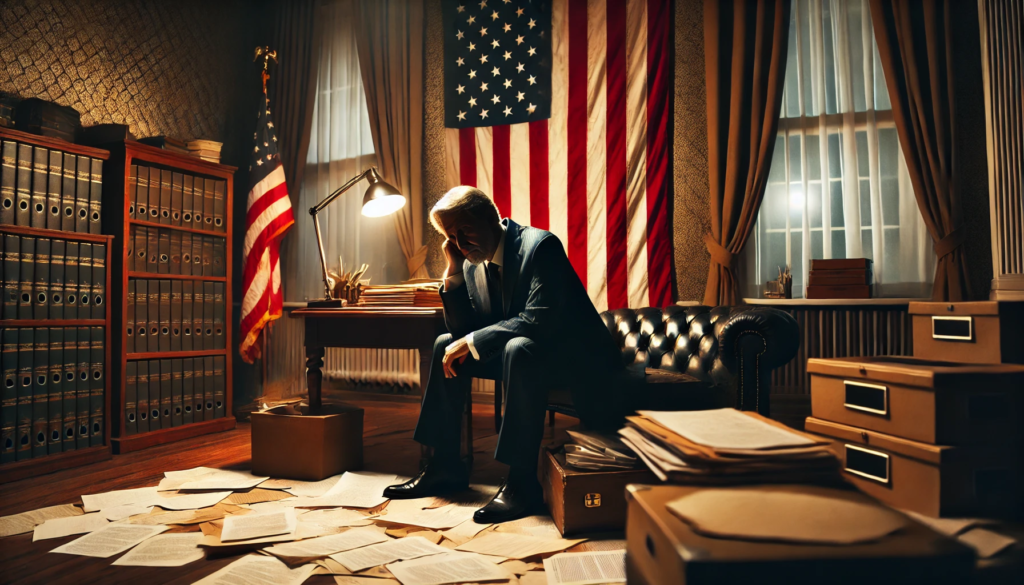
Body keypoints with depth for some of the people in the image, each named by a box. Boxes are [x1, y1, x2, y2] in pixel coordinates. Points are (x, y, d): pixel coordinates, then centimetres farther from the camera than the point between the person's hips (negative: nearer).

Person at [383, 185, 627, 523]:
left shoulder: (540, 246, -20)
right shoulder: (472, 262, 2)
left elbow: (539, 321, -30)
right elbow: (462, 330, 1)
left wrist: (472, 342, -26)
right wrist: (453, 272, -10)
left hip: (572, 355, -8)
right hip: (515, 353, 8)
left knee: (519, 348, -37)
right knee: (446, 346, 0)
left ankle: (522, 481, -27)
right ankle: (446, 466, 5)